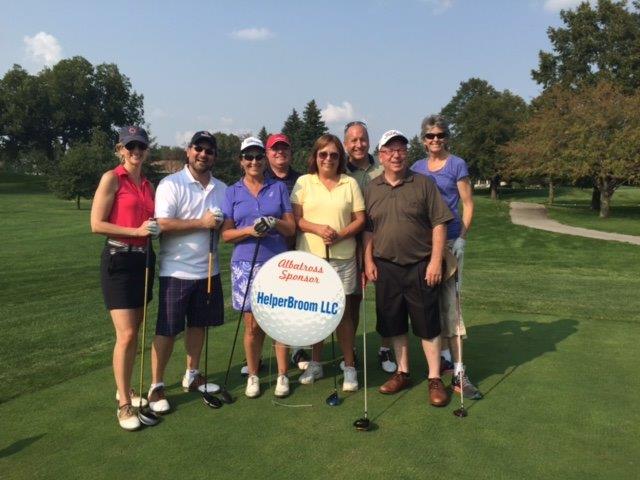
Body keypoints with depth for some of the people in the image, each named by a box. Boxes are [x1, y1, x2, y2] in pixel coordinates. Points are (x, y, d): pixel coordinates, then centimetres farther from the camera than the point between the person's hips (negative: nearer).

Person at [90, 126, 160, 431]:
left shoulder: (148, 185, 13)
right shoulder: (112, 178, -6)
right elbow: (96, 224, -12)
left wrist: (155, 229, 1)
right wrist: (137, 231, -18)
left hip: (143, 259, 7)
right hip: (118, 260, -7)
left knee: (134, 332, 13)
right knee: (126, 334, -9)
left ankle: (125, 389, 29)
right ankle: (124, 405, 3)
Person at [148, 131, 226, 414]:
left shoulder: (221, 189, 10)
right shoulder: (171, 184, -9)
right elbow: (163, 224, -18)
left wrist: (222, 225, -4)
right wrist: (201, 223, -18)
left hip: (208, 270, 6)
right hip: (177, 271, -6)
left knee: (199, 325, 15)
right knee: (167, 330, 1)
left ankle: (192, 376, 31)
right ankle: (156, 386, 14)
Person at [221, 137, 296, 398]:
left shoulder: (279, 188, 6)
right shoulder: (232, 192, 6)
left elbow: (291, 228, 4)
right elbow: (226, 234, 2)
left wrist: (273, 223, -17)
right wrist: (250, 230, -16)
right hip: (246, 264, 0)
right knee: (252, 325, 5)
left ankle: (282, 375, 19)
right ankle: (253, 376, 22)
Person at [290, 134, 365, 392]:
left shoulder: (350, 183, 6)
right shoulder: (303, 182, 6)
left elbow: (360, 219, 4)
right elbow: (296, 218, 1)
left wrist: (341, 234, -13)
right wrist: (318, 228, -16)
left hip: (343, 257, 0)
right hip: (309, 256, 1)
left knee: (343, 311, 4)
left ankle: (349, 367, 15)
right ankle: (315, 363, 25)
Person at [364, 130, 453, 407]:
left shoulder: (423, 184, -1)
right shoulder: (372, 189, 8)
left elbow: (439, 223, -4)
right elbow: (367, 229, 11)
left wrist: (436, 261, -11)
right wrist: (368, 261, 3)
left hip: (420, 267, -3)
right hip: (386, 267, 3)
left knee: (427, 324, 2)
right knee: (393, 323, 12)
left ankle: (435, 379, 14)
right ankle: (402, 373, 28)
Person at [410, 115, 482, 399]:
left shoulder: (457, 165, 0)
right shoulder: (416, 168, 12)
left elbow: (468, 205, -2)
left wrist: (461, 239, -11)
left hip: (450, 240, -4)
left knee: (450, 303, -8)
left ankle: (458, 372, -4)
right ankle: (444, 356, 23)